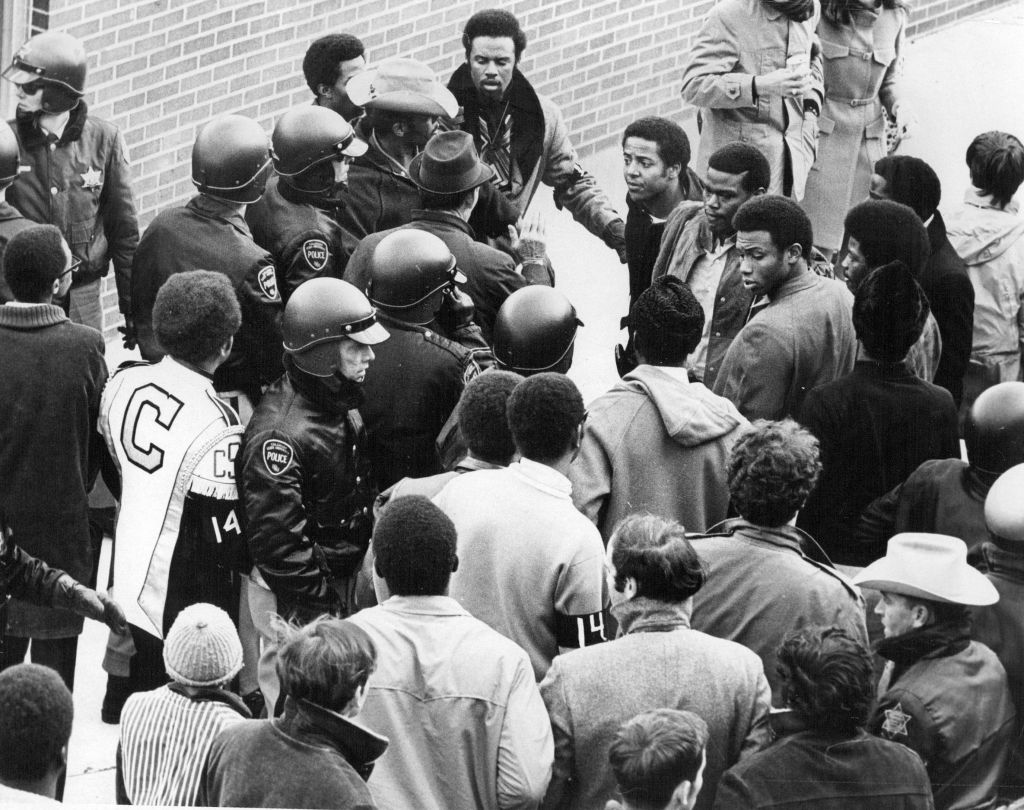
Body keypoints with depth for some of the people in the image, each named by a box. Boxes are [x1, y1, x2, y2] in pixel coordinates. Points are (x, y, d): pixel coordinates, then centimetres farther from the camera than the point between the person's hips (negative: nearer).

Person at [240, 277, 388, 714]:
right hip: (295, 597, -9)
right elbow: (274, 534, -26)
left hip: (340, 582, 9)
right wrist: (320, 598, -22)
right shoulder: (280, 431, -26)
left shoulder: (343, 405, 5)